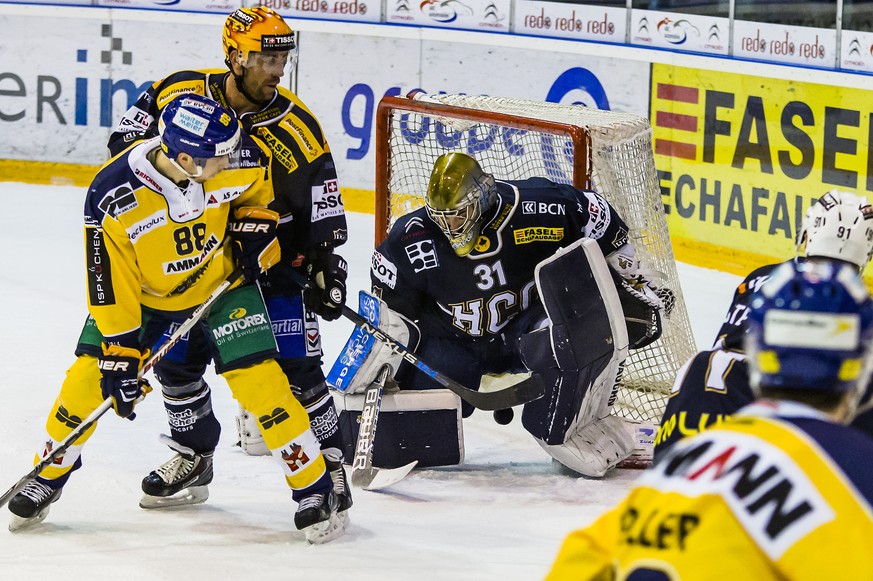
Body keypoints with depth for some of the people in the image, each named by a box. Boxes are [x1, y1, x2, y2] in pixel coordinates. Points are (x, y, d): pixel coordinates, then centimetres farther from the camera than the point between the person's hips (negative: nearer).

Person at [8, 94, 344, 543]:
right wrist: (119, 355, -21)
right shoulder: (112, 196, -32)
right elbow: (109, 281, -23)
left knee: (259, 381, -12)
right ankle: (48, 477, 19)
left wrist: (255, 221, -7)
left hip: (221, 282, 1)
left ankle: (314, 488, 1)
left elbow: (258, 185, 4)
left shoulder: (239, 160, -24)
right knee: (90, 377, -5)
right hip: (142, 292, -1)